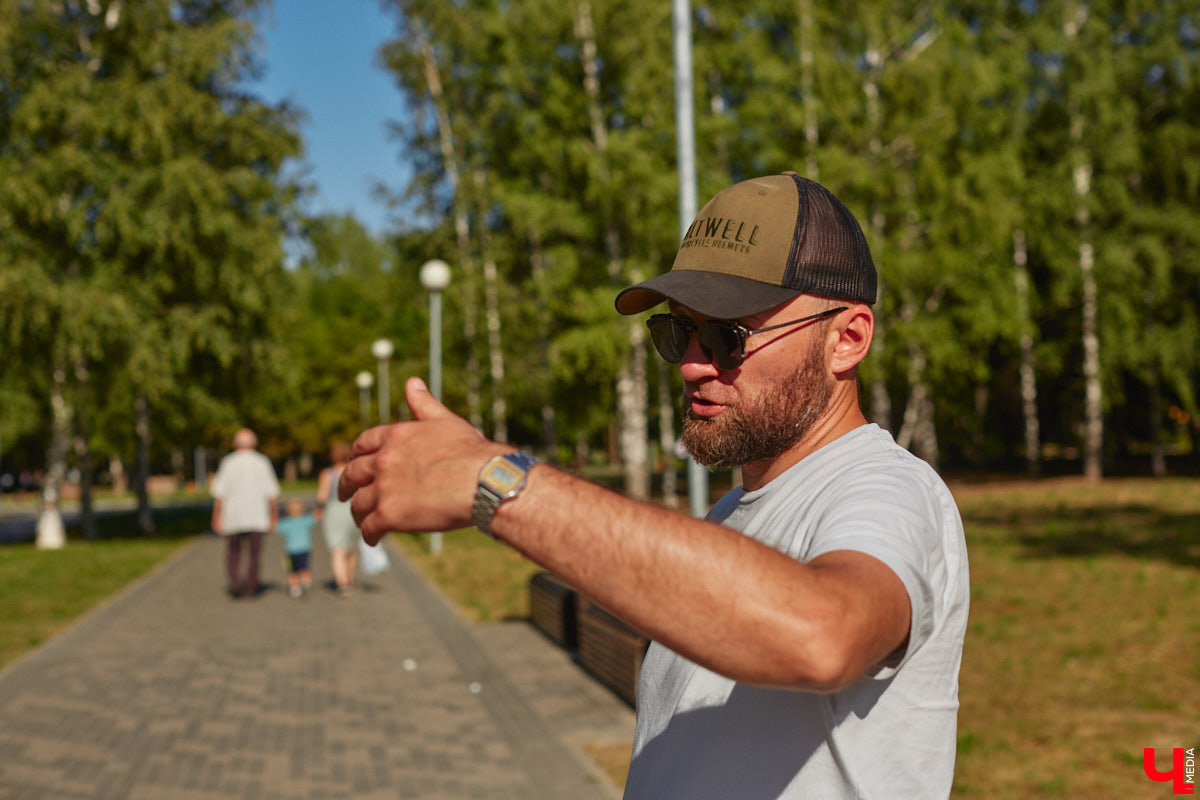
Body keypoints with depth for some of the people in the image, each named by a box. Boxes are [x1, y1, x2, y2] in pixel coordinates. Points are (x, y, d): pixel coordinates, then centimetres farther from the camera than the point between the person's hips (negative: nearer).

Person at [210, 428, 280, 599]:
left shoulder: (228, 462, -1)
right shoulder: (262, 462, 1)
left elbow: (220, 492, -5)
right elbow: (272, 492, -1)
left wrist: (217, 516, -1)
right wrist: (274, 516, 7)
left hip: (233, 517, 0)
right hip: (257, 518, 0)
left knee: (233, 553, 12)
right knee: (253, 555, 6)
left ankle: (235, 580, -10)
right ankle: (250, 589, 4)